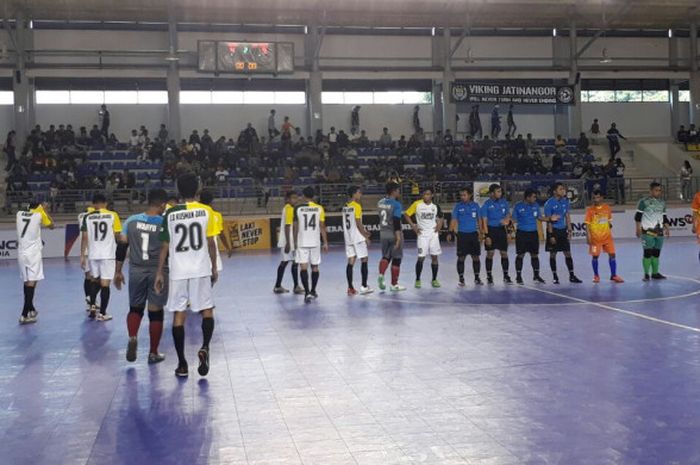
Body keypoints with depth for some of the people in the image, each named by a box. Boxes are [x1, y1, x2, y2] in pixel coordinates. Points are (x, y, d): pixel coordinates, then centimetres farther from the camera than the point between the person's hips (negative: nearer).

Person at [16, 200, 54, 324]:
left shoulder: (19, 214, 7)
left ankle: (30, 309, 32)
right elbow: (51, 226, 11)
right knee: (32, 282, -7)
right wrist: (44, 211, 14)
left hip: (21, 252, 6)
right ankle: (24, 315, -15)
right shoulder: (39, 215, -6)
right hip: (33, 253, -6)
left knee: (27, 281, 18)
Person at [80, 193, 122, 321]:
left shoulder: (87, 217, 2)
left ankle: (92, 306, 15)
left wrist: (82, 256, 6)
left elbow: (85, 238, 0)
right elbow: (117, 236, -1)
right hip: (108, 254, -3)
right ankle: (102, 314, 3)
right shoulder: (113, 215, -2)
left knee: (95, 281, 23)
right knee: (105, 284, 1)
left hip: (93, 254, 3)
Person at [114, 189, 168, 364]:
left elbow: (122, 247, 2)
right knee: (156, 312, 7)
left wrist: (118, 272, 10)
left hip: (136, 271, 2)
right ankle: (153, 353, 14)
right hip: (158, 272, -2)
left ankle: (132, 338, -7)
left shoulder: (131, 221, 0)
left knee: (135, 308, 19)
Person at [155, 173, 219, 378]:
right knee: (207, 310, 13)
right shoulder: (206, 211, -2)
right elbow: (211, 242, 0)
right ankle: (204, 348, -11)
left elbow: (165, 246, 2)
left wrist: (159, 273, 9)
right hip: (201, 270, -1)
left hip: (177, 271, 1)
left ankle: (182, 364, 7)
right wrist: (214, 268, 11)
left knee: (179, 315, 6)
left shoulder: (170, 214, 0)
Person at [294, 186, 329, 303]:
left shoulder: (298, 208, -1)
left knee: (303, 267, -3)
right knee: (315, 267, 15)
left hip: (302, 242, -2)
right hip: (315, 242, 2)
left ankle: (307, 292, -17)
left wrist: (295, 241, 14)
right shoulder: (319, 208, 1)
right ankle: (313, 291, 26)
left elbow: (296, 227, 2)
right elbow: (322, 227, 2)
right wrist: (325, 243, 8)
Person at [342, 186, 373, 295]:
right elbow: (358, 224, -16)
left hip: (348, 237, 7)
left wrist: (364, 231, 22)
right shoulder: (357, 206, -12)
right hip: (358, 237, -7)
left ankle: (350, 288, 3)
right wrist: (366, 237, -9)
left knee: (351, 261, 5)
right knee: (364, 260, 3)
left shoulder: (345, 207, 11)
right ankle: (364, 287, 4)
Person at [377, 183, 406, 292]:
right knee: (396, 259, 5)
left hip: (383, 233, 6)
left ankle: (381, 275, -5)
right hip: (394, 234, -6)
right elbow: (396, 222, -22)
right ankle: (394, 284, 10)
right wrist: (398, 237, -23)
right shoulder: (396, 204, -15)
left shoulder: (380, 203, 5)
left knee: (386, 256, 19)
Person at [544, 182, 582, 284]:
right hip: (553, 230, -5)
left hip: (563, 230, 5)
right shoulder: (549, 203, -12)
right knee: (553, 254, 3)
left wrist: (569, 230, 6)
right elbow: (548, 220, -13)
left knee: (568, 253, 4)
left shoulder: (565, 201, 4)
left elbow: (567, 216, 12)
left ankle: (572, 276, 9)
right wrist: (551, 235, -16)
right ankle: (554, 276, 13)